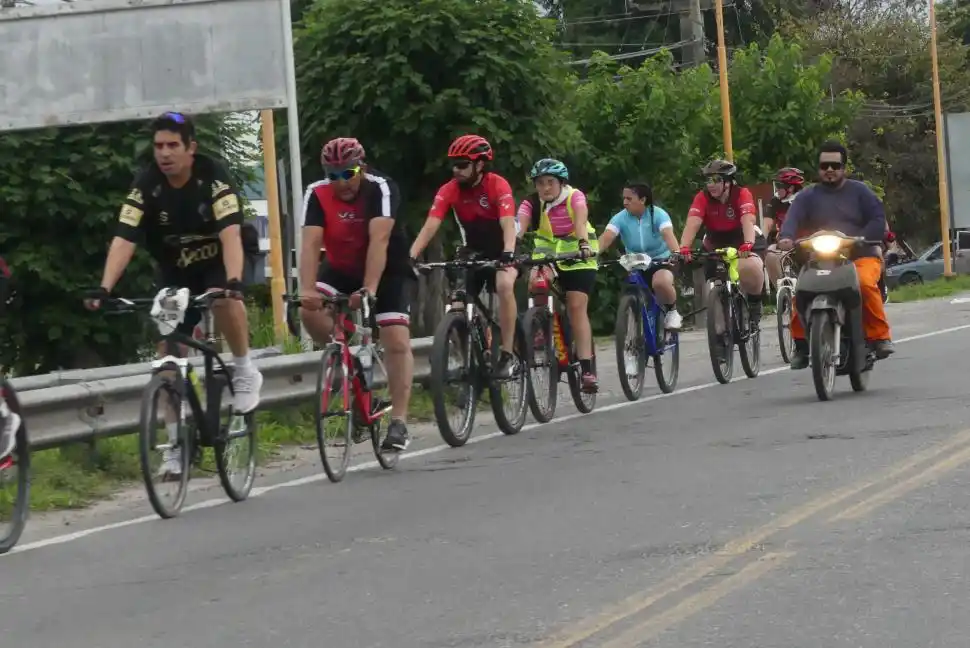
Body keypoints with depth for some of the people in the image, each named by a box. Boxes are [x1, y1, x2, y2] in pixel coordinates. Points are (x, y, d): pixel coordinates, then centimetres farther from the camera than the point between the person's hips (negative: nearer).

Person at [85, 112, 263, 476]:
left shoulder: (213, 177, -24)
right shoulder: (146, 185, -18)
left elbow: (230, 234, -35)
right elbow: (124, 240, -25)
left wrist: (234, 282, -51)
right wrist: (104, 289, -39)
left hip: (217, 264, -3)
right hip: (174, 272, 3)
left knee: (225, 300, -37)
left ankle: (245, 370, -12)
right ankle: (178, 443, 8)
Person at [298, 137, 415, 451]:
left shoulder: (381, 188, -26)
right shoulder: (317, 195, -19)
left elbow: (379, 240, -37)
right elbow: (311, 244, -29)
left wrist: (369, 290, -48)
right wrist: (307, 290, -44)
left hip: (388, 271, -3)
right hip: (341, 270, 3)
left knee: (397, 341, -16)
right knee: (309, 311, -24)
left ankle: (399, 423, -14)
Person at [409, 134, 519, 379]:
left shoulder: (498, 185, -22)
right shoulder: (449, 190, -15)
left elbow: (508, 224, -33)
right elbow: (430, 226, -23)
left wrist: (509, 253, -52)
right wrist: (411, 257, -38)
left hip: (500, 252, -4)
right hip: (472, 252, 4)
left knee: (505, 285, -33)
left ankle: (508, 355, -26)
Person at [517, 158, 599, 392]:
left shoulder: (574, 197, -18)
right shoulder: (531, 204, -12)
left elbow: (581, 221, -36)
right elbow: (519, 228, -28)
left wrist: (584, 245, -56)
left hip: (577, 259, -3)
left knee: (577, 307, -16)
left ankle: (587, 369, -19)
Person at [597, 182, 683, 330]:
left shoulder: (658, 214, -17)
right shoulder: (620, 218, -11)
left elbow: (668, 235, -34)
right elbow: (606, 237, -25)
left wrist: (676, 253, -55)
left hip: (660, 262, -4)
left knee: (661, 282, -36)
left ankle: (672, 311, -8)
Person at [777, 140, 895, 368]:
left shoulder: (860, 191, 10)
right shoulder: (808, 196, 13)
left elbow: (878, 220, -1)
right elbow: (793, 217, -6)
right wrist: (786, 237, -29)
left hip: (861, 256, -2)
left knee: (865, 283, -35)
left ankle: (880, 335, -25)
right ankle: (801, 344, -10)